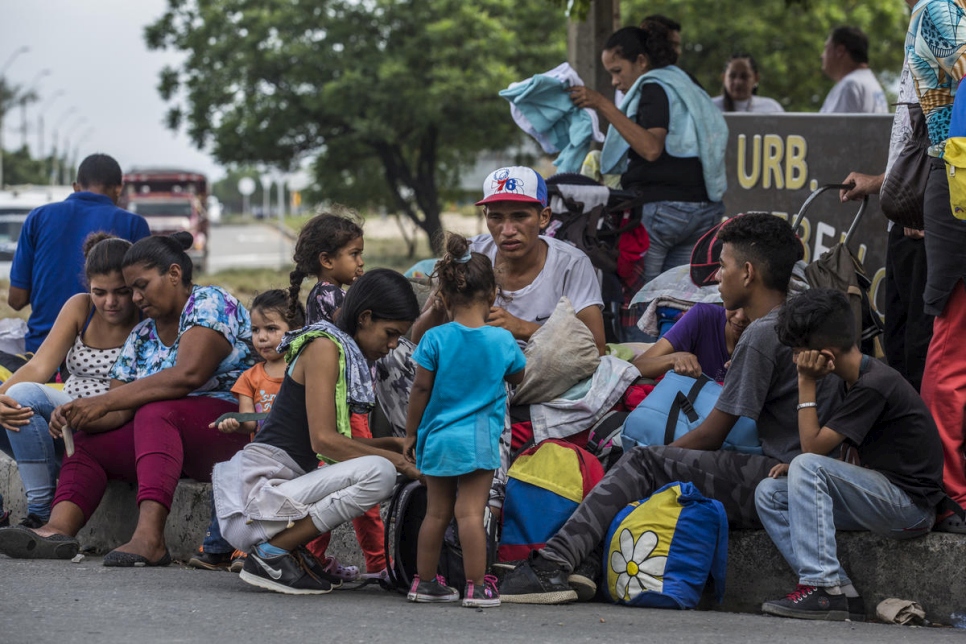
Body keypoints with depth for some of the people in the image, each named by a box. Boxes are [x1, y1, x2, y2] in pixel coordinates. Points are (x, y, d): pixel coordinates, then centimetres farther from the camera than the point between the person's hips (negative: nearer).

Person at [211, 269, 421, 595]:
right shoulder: (324, 346, -9)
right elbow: (323, 440, -17)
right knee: (379, 473, -24)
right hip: (259, 484, -10)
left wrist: (390, 445, 7)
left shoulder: (348, 354, 19)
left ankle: (291, 547, 9)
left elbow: (333, 440, 18)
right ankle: (270, 554, -15)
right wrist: (395, 459, -10)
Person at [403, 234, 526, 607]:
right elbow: (519, 377, 14)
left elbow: (421, 389, -3)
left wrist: (411, 434, 7)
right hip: (479, 440, -2)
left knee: (436, 512, 12)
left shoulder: (435, 339, -6)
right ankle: (477, 586, -6)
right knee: (470, 513, -4)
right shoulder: (503, 341, -4)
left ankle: (424, 581, 20)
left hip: (436, 437, 2)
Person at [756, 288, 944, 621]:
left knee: (808, 466, -26)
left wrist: (806, 382, -12)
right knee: (769, 493, 2)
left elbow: (813, 447, -18)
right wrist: (797, 470, 5)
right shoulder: (858, 380, 13)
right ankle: (841, 590, -10)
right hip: (881, 497, 10)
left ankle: (822, 587, -28)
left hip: (910, 504, -10)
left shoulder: (874, 386, -18)